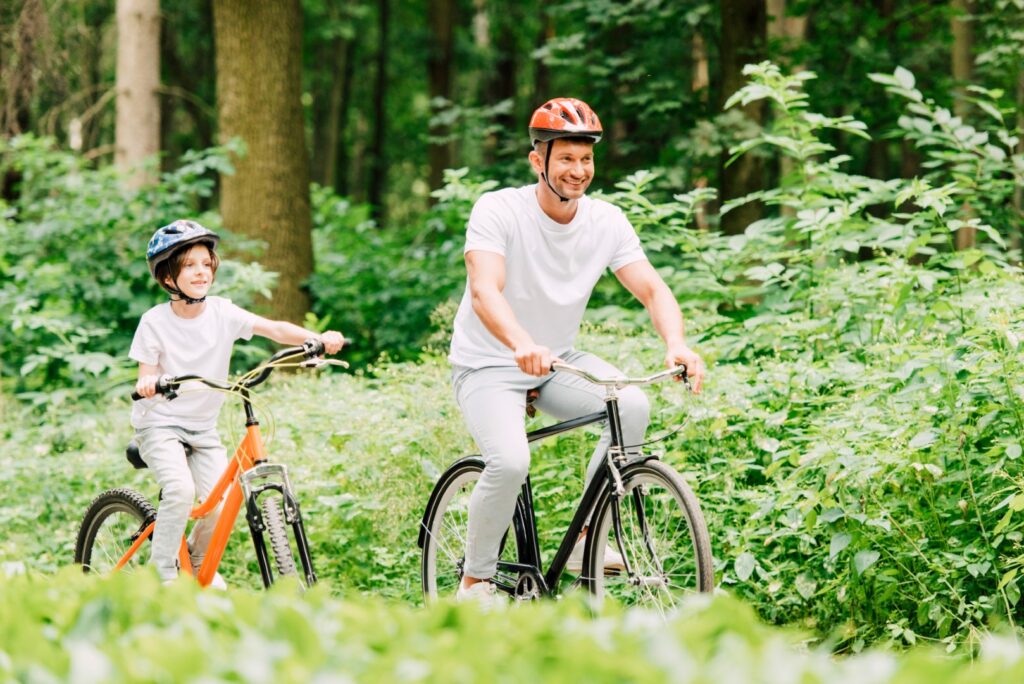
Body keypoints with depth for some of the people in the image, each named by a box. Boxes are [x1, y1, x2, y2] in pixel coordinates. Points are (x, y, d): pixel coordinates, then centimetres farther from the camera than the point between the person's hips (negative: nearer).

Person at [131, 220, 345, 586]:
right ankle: (163, 576, -13)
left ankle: (198, 561, 21)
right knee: (180, 490, -29)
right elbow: (147, 378, -12)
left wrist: (317, 339, -33)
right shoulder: (155, 322, -12)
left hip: (203, 428, 4)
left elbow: (274, 329, -17)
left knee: (221, 505, -10)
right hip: (159, 423, -4)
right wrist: (146, 384, -37)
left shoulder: (222, 313, -6)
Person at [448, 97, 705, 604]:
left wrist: (676, 344, -35)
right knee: (510, 462, -30)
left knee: (633, 406, -23)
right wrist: (524, 346, -53)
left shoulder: (606, 221, -6)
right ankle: (475, 582, -7)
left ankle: (584, 541, -7)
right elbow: (485, 290, -33)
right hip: (489, 366, -5)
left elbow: (652, 289, -13)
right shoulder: (498, 211, -19)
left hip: (559, 362, 5)